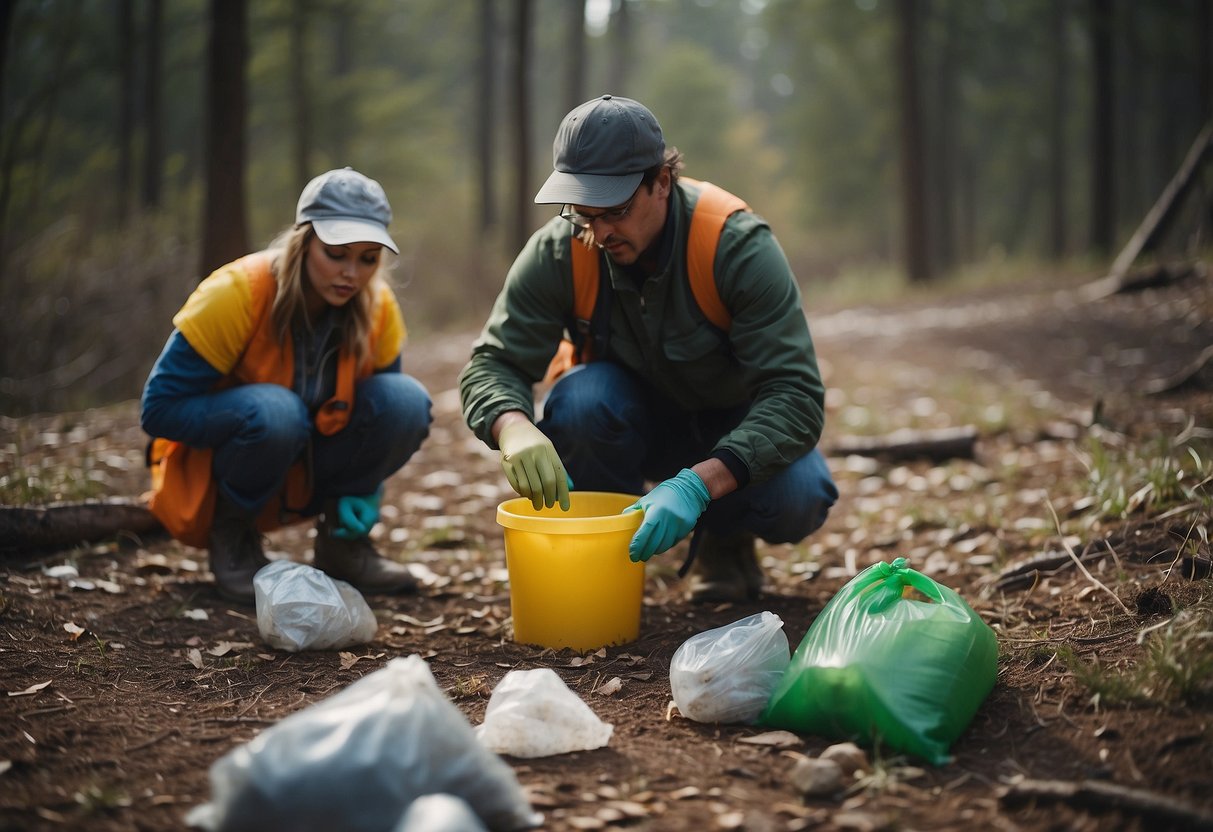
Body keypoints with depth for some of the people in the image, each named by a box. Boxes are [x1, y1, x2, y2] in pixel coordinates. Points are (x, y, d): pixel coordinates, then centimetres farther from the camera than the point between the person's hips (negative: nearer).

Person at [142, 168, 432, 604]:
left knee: (406, 400, -21)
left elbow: (381, 412, 4)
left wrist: (362, 490, -13)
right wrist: (260, 418, -30)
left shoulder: (379, 308, -10)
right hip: (211, 472, -4)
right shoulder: (236, 293, -24)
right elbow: (159, 408, -21)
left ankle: (341, 540, -1)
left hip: (313, 475, 4)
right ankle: (232, 536, -10)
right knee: (275, 410, -37)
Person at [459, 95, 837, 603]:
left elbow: (795, 394, -34)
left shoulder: (739, 247, -30)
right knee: (580, 398, -33)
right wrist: (514, 427, -45)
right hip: (635, 417, 2)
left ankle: (725, 538, 4)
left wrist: (697, 484, -49)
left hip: (738, 426, -2)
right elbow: (492, 364, -19)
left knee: (796, 497, -33)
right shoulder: (557, 252, -22)